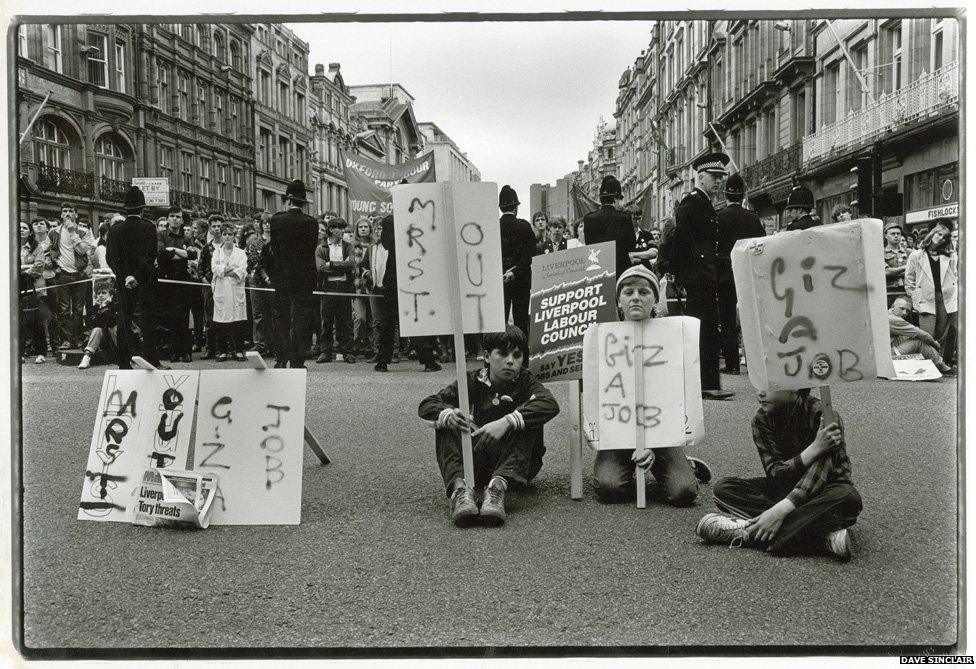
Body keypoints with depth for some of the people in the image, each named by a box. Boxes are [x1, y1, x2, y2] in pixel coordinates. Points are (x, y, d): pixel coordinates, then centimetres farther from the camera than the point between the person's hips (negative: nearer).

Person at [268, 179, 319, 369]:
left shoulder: (277, 220, -4)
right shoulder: (311, 223, -4)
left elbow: (272, 248, -1)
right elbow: (312, 249, 0)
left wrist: (272, 273, 8)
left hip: (282, 276, 0)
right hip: (304, 277, 0)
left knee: (281, 318, 8)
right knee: (301, 317, 3)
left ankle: (282, 358, 5)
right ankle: (297, 360, 1)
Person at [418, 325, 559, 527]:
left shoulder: (524, 381, -2)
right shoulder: (473, 381, 2)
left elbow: (550, 404, -26)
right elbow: (426, 406, -7)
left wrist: (506, 422, -39)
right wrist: (449, 414, -32)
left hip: (517, 463, -2)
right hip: (477, 462, 2)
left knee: (524, 420, -26)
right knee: (445, 423, -18)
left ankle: (497, 487, -45)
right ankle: (460, 488, -42)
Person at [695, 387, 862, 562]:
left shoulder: (823, 415, -21)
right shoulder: (762, 419, -9)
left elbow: (817, 475, -31)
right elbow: (774, 473, -18)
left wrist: (780, 510, -44)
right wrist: (814, 449, -32)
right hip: (785, 489, 4)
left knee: (849, 497, -37)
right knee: (724, 488, -17)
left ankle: (748, 532, -37)